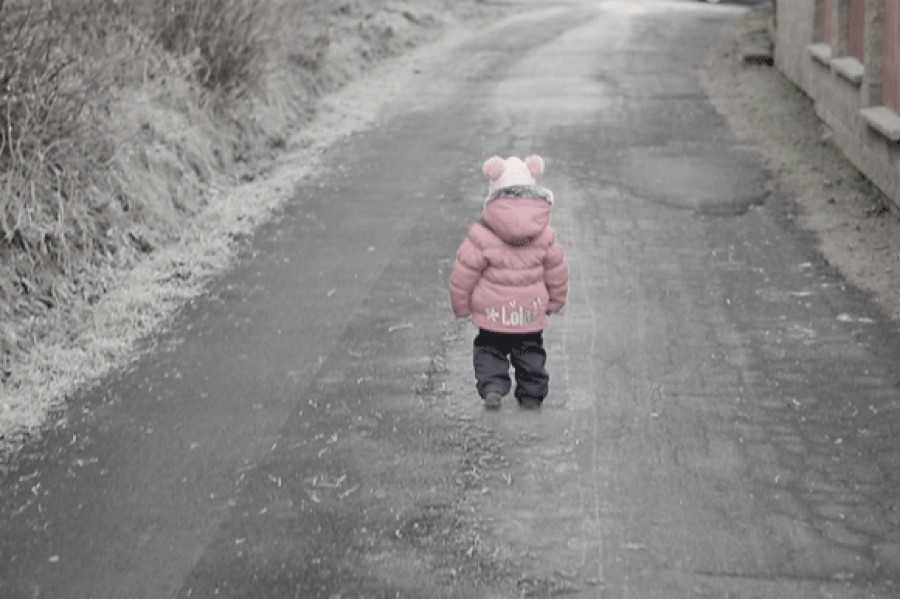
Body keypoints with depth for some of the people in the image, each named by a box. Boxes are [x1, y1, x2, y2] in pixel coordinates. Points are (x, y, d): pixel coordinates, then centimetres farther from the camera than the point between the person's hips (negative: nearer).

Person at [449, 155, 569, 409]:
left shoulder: (481, 235, -15)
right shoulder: (544, 235, -6)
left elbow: (464, 273, -10)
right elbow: (557, 273, 4)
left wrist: (461, 306, 5)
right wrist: (555, 302, 21)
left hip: (492, 313, -2)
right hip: (531, 312, 2)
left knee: (489, 348, 15)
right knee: (530, 351, 19)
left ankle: (491, 385, -4)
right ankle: (532, 393, 21)